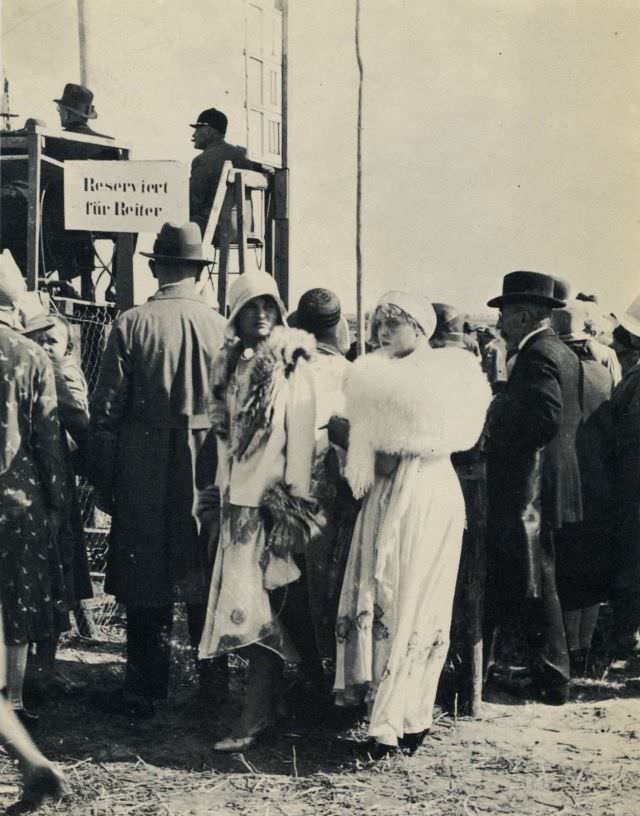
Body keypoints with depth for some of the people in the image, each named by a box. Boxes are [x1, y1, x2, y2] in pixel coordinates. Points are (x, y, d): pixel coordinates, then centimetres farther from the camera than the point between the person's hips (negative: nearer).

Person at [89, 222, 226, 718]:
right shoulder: (221, 327, -3)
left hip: (145, 471, -2)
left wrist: (103, 480, 2)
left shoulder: (131, 325, -8)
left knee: (146, 585, 6)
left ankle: (144, 690, 11)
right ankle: (214, 683, 24)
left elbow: (107, 408, -6)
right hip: (207, 472, 2)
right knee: (206, 582, 14)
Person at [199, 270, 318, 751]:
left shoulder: (292, 363, -5)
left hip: (273, 495, -6)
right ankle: (265, 702, 18)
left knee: (259, 600, -9)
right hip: (238, 495, 6)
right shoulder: (231, 364, 13)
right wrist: (221, 487, 14)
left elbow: (301, 434, -10)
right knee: (252, 602, 8)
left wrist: (294, 498, -15)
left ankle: (258, 716, -7)